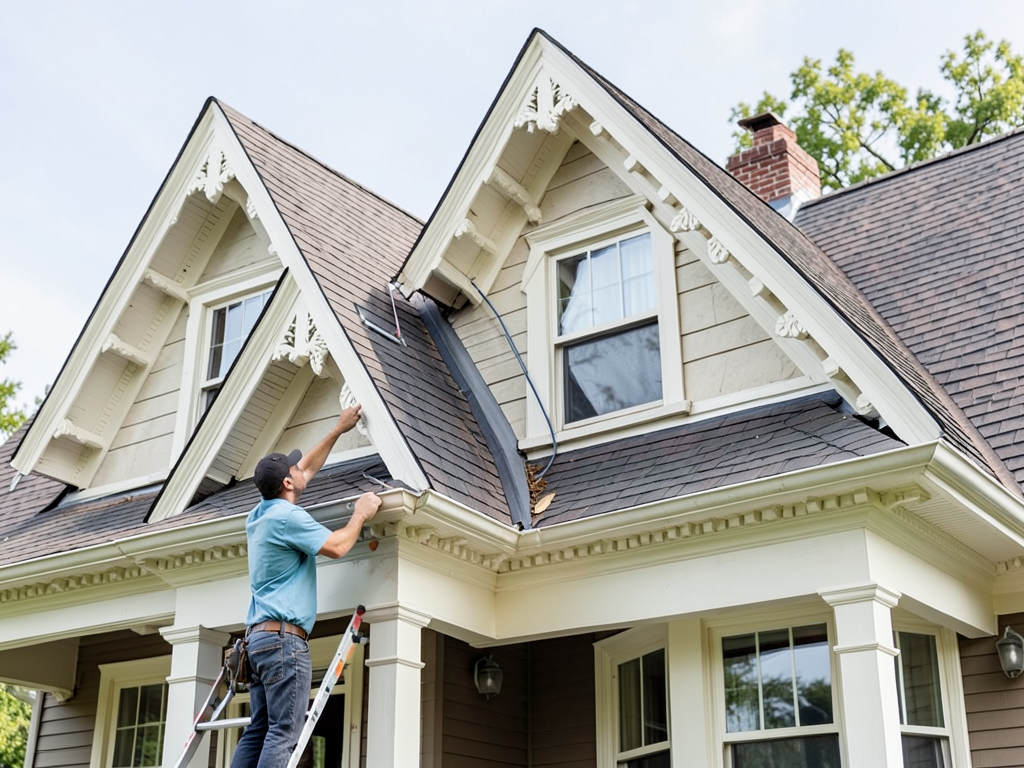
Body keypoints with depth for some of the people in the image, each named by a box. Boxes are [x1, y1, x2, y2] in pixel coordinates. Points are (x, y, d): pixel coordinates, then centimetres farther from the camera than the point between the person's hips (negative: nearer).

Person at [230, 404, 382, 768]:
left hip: (259, 635, 10)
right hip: (284, 636, -10)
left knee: (257, 732, 5)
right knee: (283, 734, -14)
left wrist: (338, 430, 35)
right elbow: (336, 546, -11)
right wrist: (360, 514, 6)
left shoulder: (259, 514, 19)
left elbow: (307, 469, 30)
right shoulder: (288, 516, -9)